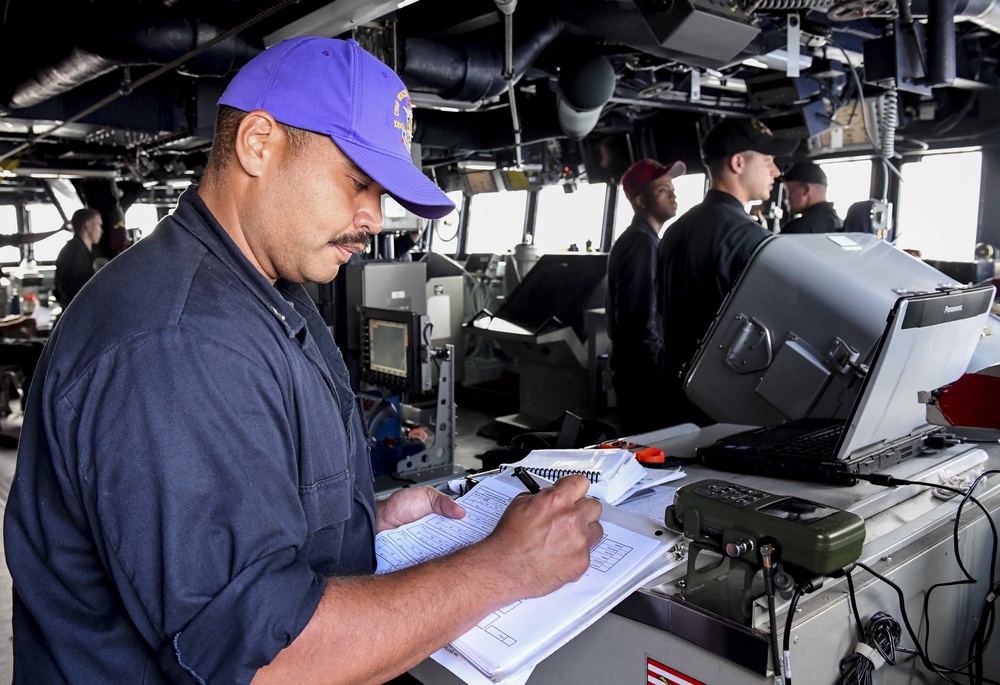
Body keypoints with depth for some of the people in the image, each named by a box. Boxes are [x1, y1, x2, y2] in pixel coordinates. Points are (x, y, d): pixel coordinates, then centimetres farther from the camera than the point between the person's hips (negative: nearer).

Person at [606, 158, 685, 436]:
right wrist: (659, 369, -15)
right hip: (644, 372, -11)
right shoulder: (642, 242, -16)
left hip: (633, 370, 11)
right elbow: (638, 318, -23)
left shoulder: (637, 239, 17)